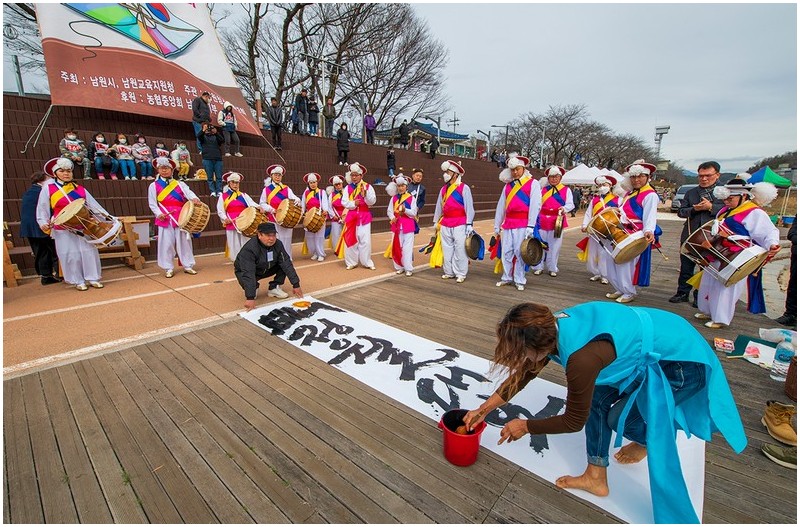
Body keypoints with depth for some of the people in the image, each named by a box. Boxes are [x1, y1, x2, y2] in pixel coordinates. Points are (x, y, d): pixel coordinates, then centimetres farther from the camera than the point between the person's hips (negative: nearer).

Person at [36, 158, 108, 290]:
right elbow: (42, 208, 1)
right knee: (71, 255, 1)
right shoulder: (48, 188, 0)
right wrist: (43, 223, -12)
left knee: (89, 251, 1)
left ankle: (93, 278, 11)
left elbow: (94, 204, 6)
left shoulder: (79, 189, 7)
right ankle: (78, 281, 11)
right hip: (63, 230, -2)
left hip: (83, 227, 2)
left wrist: (108, 217, -2)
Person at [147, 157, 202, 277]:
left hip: (181, 218, 1)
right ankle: (169, 268, 10)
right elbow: (152, 203, 3)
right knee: (167, 243, 1)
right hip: (165, 219, -1)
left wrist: (194, 198, -34)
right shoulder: (154, 186, 7)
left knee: (184, 241, 5)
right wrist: (159, 214, -15)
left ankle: (187, 266, 14)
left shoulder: (180, 184, 9)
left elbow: (189, 192, -11)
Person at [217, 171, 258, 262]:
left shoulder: (244, 195, 13)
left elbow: (252, 203, -3)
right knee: (234, 246, 2)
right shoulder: (223, 196, 8)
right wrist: (225, 218, -13)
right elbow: (220, 211, 6)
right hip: (231, 225, -1)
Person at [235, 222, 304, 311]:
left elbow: (286, 264, -21)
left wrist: (296, 285, -25)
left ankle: (274, 288, -2)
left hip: (266, 269, 4)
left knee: (285, 263, -16)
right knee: (247, 279, -37)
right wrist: (250, 298, -49)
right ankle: (253, 287, -1)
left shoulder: (278, 244, -21)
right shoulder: (249, 249, -36)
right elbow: (248, 273, -42)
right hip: (244, 271, -4)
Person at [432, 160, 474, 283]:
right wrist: (436, 222, 18)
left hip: (459, 225, -6)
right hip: (445, 224, 6)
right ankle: (449, 272, 22)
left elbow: (469, 207, -8)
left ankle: (461, 274, 7)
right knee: (447, 249, 10)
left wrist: (469, 224, -11)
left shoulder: (464, 188, -5)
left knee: (460, 249, -2)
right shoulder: (443, 189, 12)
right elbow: (439, 206, 17)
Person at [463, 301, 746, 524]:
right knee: (598, 398, 4)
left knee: (619, 419, 1)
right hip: (655, 342, 7)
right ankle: (596, 477, 20)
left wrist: (525, 426, -6)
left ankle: (650, 441, 36)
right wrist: (485, 408, 1)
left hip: (683, 359, -7)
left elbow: (574, 421, -21)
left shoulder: (581, 358, -38)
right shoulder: (553, 327, -15)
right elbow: (525, 371, -1)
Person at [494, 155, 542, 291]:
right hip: (508, 224, 5)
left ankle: (519, 281, 8)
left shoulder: (533, 183, 1)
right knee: (506, 252, 6)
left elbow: (535, 206, -8)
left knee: (519, 252, -3)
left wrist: (530, 227, -15)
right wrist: (497, 226, 14)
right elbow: (501, 207, 15)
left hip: (522, 224, -5)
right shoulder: (507, 185, 16)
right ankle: (507, 278, 18)